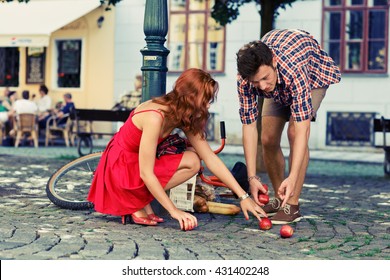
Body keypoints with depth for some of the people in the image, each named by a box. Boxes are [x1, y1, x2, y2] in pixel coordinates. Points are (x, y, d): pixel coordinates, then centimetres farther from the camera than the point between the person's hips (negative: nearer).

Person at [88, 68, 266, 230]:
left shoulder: (185, 117, -3)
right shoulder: (155, 117, -29)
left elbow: (210, 158, -3)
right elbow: (146, 174, -28)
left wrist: (243, 196, -7)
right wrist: (174, 211, -25)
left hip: (135, 162, 9)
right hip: (120, 169, -9)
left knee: (193, 161, -5)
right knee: (190, 163, -18)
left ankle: (142, 202, -4)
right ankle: (136, 206, -10)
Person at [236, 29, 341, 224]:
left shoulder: (294, 71, -47)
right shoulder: (244, 79, -34)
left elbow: (302, 130, -48)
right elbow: (248, 127, -30)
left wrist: (292, 178, -55)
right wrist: (252, 177, -35)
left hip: (314, 75, -4)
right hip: (279, 86, 4)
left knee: (294, 133, -24)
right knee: (268, 139, -4)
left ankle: (292, 205, -17)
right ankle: (280, 200, 16)